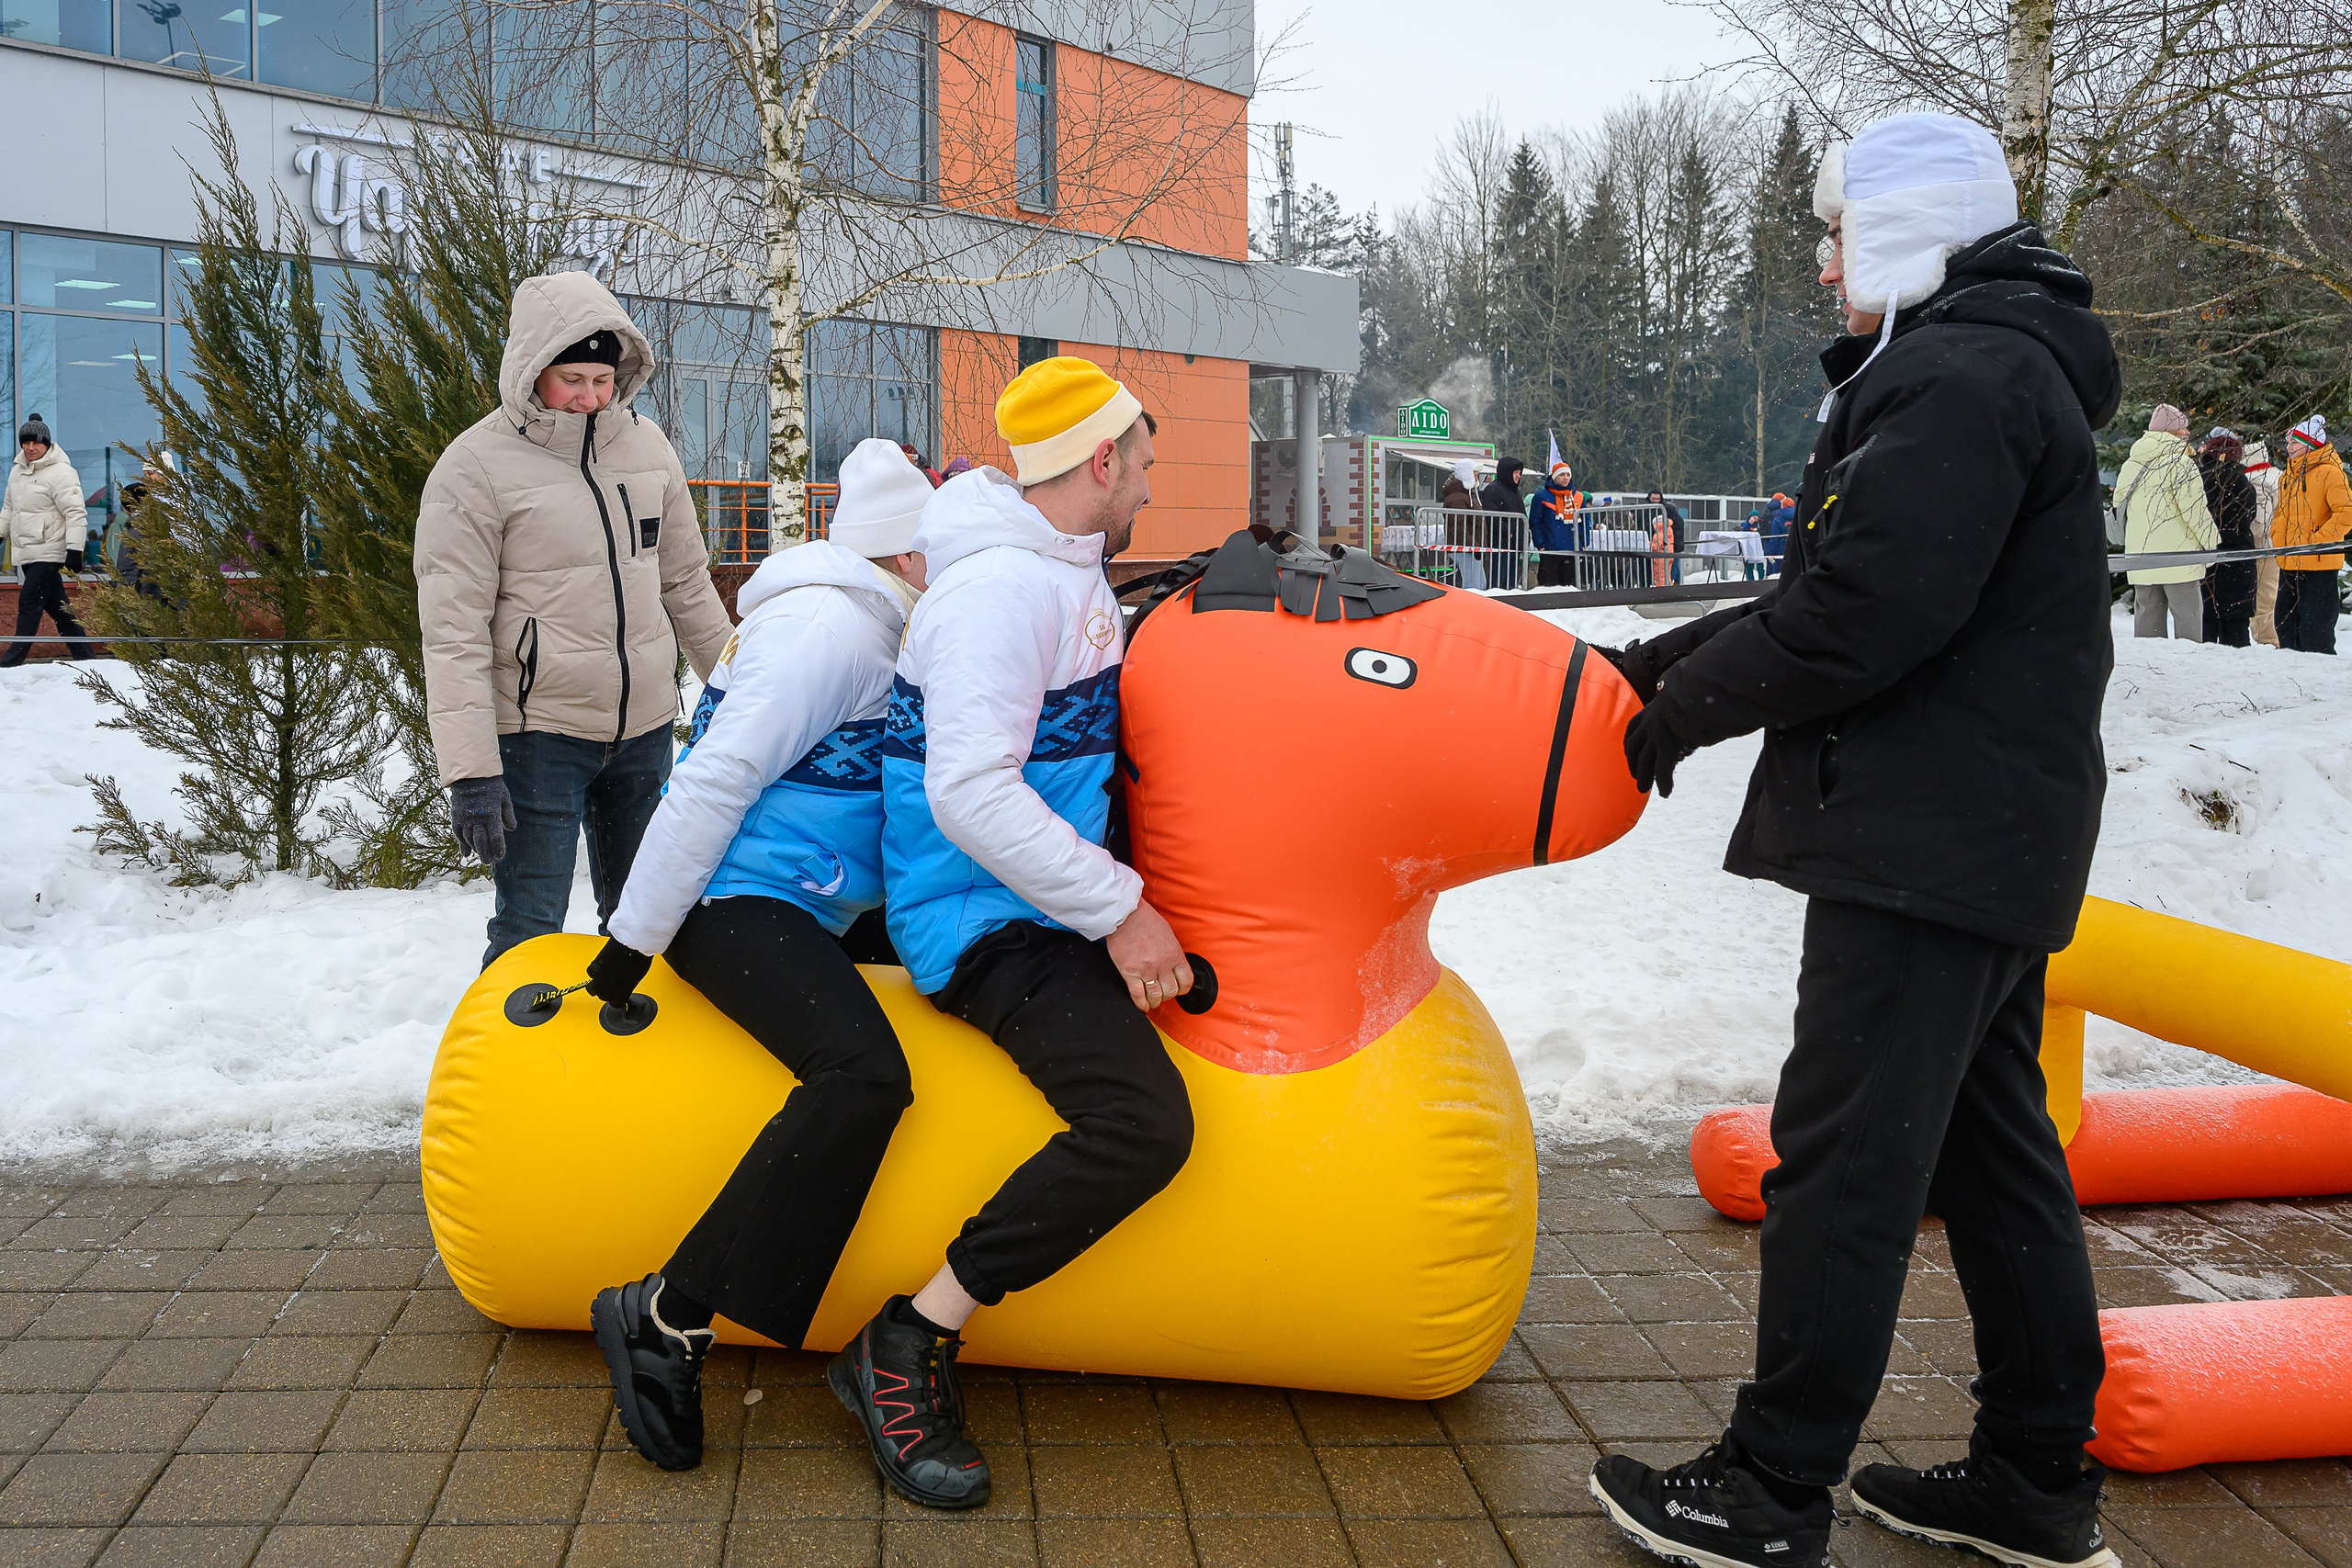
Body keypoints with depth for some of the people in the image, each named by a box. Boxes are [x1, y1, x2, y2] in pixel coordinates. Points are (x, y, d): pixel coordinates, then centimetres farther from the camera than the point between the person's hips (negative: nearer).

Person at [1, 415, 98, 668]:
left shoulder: (60, 472, -11)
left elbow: (76, 514, -16)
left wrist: (74, 551, -21)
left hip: (49, 554, -8)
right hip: (25, 553, 8)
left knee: (29, 605, -10)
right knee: (56, 607, 10)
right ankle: (85, 654, 16)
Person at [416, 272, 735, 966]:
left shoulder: (646, 444, 6)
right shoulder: (475, 467, -10)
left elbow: (687, 585, 16)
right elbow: (453, 633, -14)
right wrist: (471, 772, -19)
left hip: (644, 727, 5)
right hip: (538, 733, -5)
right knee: (530, 933, -5)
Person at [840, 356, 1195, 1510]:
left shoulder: (1070, 575, 13)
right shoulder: (1002, 587, -19)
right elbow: (968, 792, -27)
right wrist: (1117, 910, -25)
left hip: (1056, 892, 11)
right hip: (991, 920, -11)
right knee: (1143, 1123, -26)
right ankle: (906, 1346, -15)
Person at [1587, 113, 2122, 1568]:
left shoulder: (1957, 378, -15)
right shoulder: (2004, 365, 20)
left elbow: (1860, 614, -23)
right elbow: (1846, 591, 20)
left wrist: (1685, 711, -9)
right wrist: (1674, 657, 14)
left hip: (1931, 843, -11)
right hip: (1995, 836, 11)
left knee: (1846, 1162, -4)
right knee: (1993, 1148, 15)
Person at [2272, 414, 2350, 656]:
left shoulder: (2328, 472, -11)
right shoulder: (2288, 476, 15)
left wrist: (2317, 540, -19)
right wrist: (2278, 539, 9)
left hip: (2319, 566, -8)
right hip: (2289, 565, 8)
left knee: (2314, 635, -7)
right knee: (2286, 629, 13)